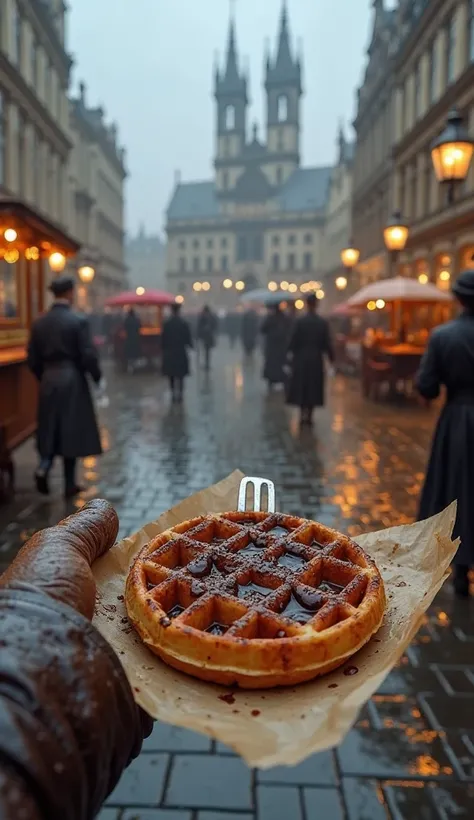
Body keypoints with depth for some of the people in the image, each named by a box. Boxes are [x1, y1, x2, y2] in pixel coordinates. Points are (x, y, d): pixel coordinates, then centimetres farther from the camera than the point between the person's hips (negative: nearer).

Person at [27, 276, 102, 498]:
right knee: (71, 431, 5)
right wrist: (97, 378, 1)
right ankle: (70, 484, 13)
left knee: (51, 430, 17)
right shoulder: (79, 320, -11)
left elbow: (32, 359, 6)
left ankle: (44, 466, -5)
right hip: (72, 380, -4)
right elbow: (88, 356, -14)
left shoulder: (39, 323, 4)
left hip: (48, 381, 4)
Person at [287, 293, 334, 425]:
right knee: (314, 387, 10)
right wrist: (331, 358, 9)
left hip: (301, 358, -1)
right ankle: (309, 415, 12)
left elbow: (293, 342, -8)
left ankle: (303, 413, 0)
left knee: (301, 386, 8)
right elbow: (327, 343, -3)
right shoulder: (323, 323, -5)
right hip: (316, 359, 1)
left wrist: (293, 353, 10)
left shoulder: (299, 322, -9)